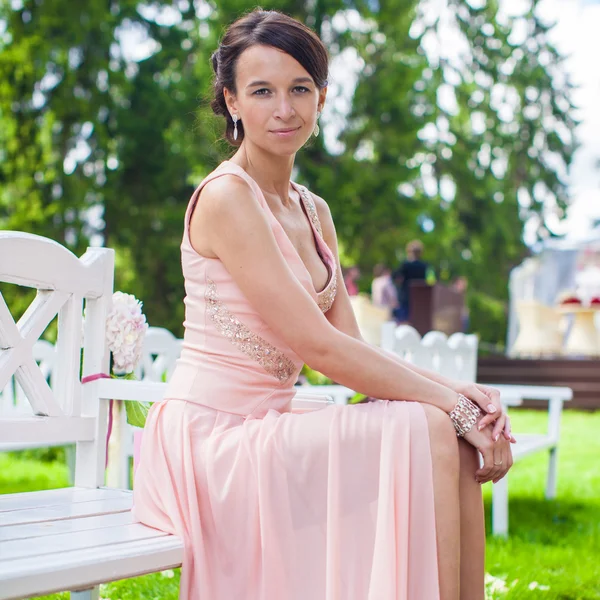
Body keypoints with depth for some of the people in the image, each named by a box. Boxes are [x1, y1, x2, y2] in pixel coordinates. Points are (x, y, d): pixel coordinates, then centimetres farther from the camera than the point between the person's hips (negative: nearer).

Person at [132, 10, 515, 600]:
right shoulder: (226, 196, -13)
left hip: (262, 432, 8)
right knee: (427, 431, -22)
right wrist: (453, 404, -17)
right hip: (208, 438, -7)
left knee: (458, 439, -10)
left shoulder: (313, 212, 14)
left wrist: (459, 390, -10)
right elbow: (318, 347, -18)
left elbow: (354, 349, 5)